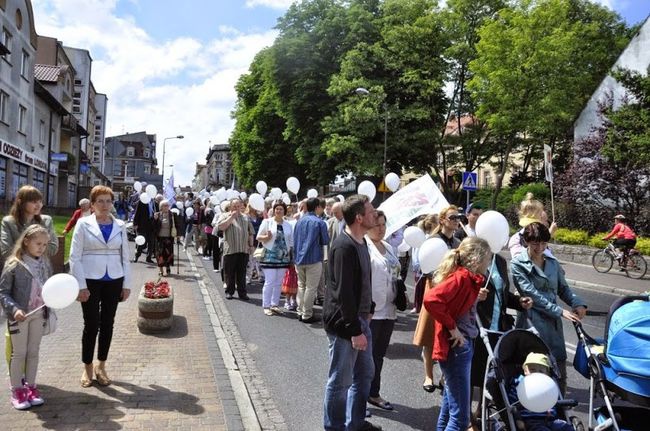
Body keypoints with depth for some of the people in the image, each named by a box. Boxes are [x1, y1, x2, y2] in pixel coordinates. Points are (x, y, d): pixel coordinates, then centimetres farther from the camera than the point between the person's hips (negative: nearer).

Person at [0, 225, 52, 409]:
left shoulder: (45, 264, 1)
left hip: (38, 314, 4)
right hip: (19, 316, -4)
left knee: (33, 352, 13)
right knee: (18, 353, 8)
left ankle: (31, 387, 26)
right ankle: (17, 391, 20)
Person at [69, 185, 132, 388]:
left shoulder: (119, 225, 5)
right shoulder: (83, 224, -3)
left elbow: (125, 256, 7)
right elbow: (75, 257, -5)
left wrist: (127, 284, 4)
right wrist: (81, 286, -11)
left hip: (114, 281, 3)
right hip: (91, 280, -3)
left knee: (107, 324, 9)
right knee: (91, 325, 3)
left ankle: (101, 366, 25)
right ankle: (87, 368, 21)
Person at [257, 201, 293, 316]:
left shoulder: (287, 225, 11)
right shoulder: (267, 222, 0)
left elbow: (291, 240, 16)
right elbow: (258, 237, -1)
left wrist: (289, 252, 8)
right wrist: (267, 237, -20)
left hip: (283, 257, 4)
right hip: (270, 256, -4)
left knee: (279, 282, 8)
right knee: (269, 282, -6)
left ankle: (275, 304, 18)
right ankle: (266, 306, 4)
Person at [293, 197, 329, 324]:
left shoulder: (299, 221, 6)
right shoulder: (319, 222, -10)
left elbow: (294, 240, 12)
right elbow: (325, 241, -3)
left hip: (299, 259, 6)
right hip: (314, 259, -6)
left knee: (301, 286, 16)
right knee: (311, 288, 1)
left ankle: (300, 312, 21)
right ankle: (307, 315, 5)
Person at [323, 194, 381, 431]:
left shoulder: (361, 242, 8)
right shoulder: (344, 247, -22)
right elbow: (344, 292, -24)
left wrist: (369, 310, 13)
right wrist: (355, 331, -22)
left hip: (360, 319, 10)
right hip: (344, 323, -10)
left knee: (365, 373, 20)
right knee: (341, 380, 4)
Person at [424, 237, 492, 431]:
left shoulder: (468, 278, 9)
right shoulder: (461, 277, -19)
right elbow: (431, 299, -32)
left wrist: (476, 298, 7)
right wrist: (451, 328, -23)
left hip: (464, 346, 10)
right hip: (455, 348, -10)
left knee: (449, 409, 21)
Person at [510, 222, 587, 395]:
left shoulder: (553, 263, 14)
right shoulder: (518, 264, -4)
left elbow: (563, 288, 17)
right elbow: (532, 294, -12)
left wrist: (577, 303, -4)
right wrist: (560, 311, -15)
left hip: (554, 322, 5)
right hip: (532, 322, -5)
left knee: (560, 365, 6)